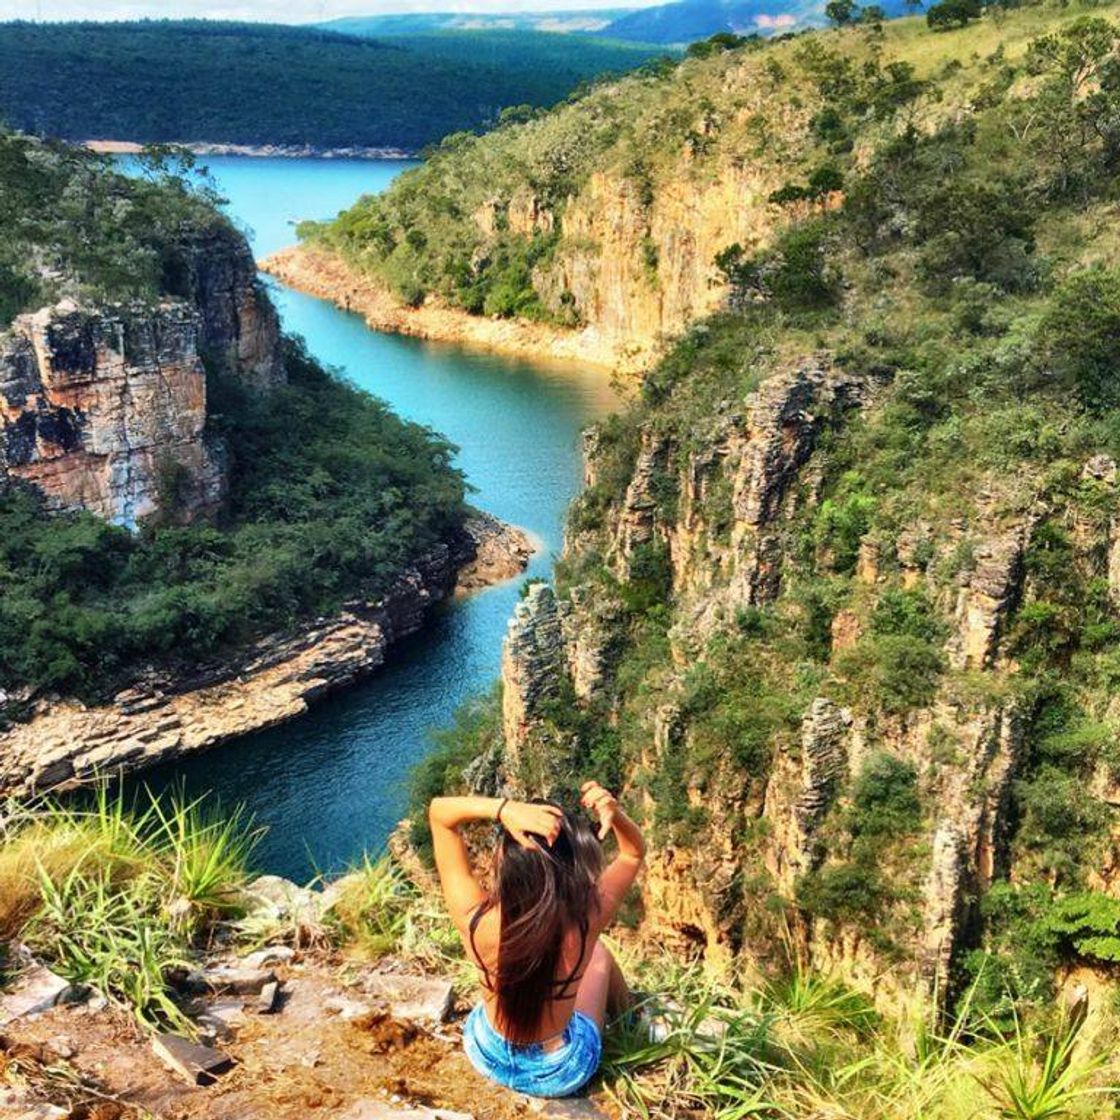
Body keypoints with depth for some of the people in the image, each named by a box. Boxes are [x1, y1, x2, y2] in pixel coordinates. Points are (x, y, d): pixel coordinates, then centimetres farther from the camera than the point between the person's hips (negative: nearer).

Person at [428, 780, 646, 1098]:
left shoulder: (478, 920, -34)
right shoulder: (586, 920, -33)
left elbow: (439, 811, -24)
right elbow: (634, 852, -13)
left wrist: (503, 808, -42)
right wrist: (615, 815, -35)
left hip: (488, 1059, 1)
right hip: (560, 1074, -1)